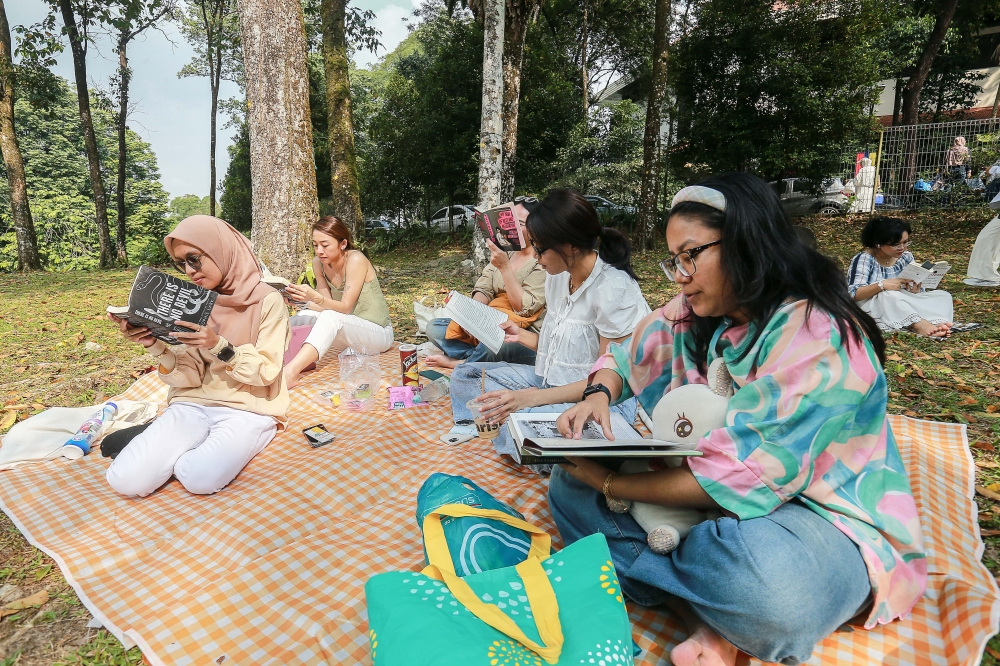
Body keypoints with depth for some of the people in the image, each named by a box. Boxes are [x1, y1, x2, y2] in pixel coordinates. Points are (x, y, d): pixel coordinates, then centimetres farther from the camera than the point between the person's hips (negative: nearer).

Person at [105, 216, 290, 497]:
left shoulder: (267, 300, -8)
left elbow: (265, 372, -12)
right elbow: (190, 377, 2)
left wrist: (219, 346, -26)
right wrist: (155, 346, -16)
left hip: (248, 408, -3)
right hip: (193, 404, 4)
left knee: (200, 478, -29)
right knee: (127, 480, -18)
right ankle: (198, 450, 8)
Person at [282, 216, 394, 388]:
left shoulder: (355, 260, -19)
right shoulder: (318, 263, -1)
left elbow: (346, 307, -21)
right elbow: (328, 305, -3)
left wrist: (315, 297, -37)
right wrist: (301, 299, -20)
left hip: (379, 334, -7)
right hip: (346, 334, 7)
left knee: (330, 317, -34)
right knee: (304, 316, -14)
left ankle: (290, 373, -47)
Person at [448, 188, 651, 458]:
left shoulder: (614, 290, -21)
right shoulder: (558, 276, 4)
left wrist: (532, 398, -27)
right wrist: (521, 335, 0)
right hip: (550, 380, 9)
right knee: (465, 374, 4)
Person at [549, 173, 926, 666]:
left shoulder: (818, 339, -22)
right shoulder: (694, 317, -1)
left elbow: (743, 476, -27)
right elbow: (623, 359, 11)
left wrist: (609, 483, -23)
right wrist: (599, 395, -14)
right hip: (704, 495, 7)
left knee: (765, 581, -42)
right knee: (570, 484, -8)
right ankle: (711, 623, -17)